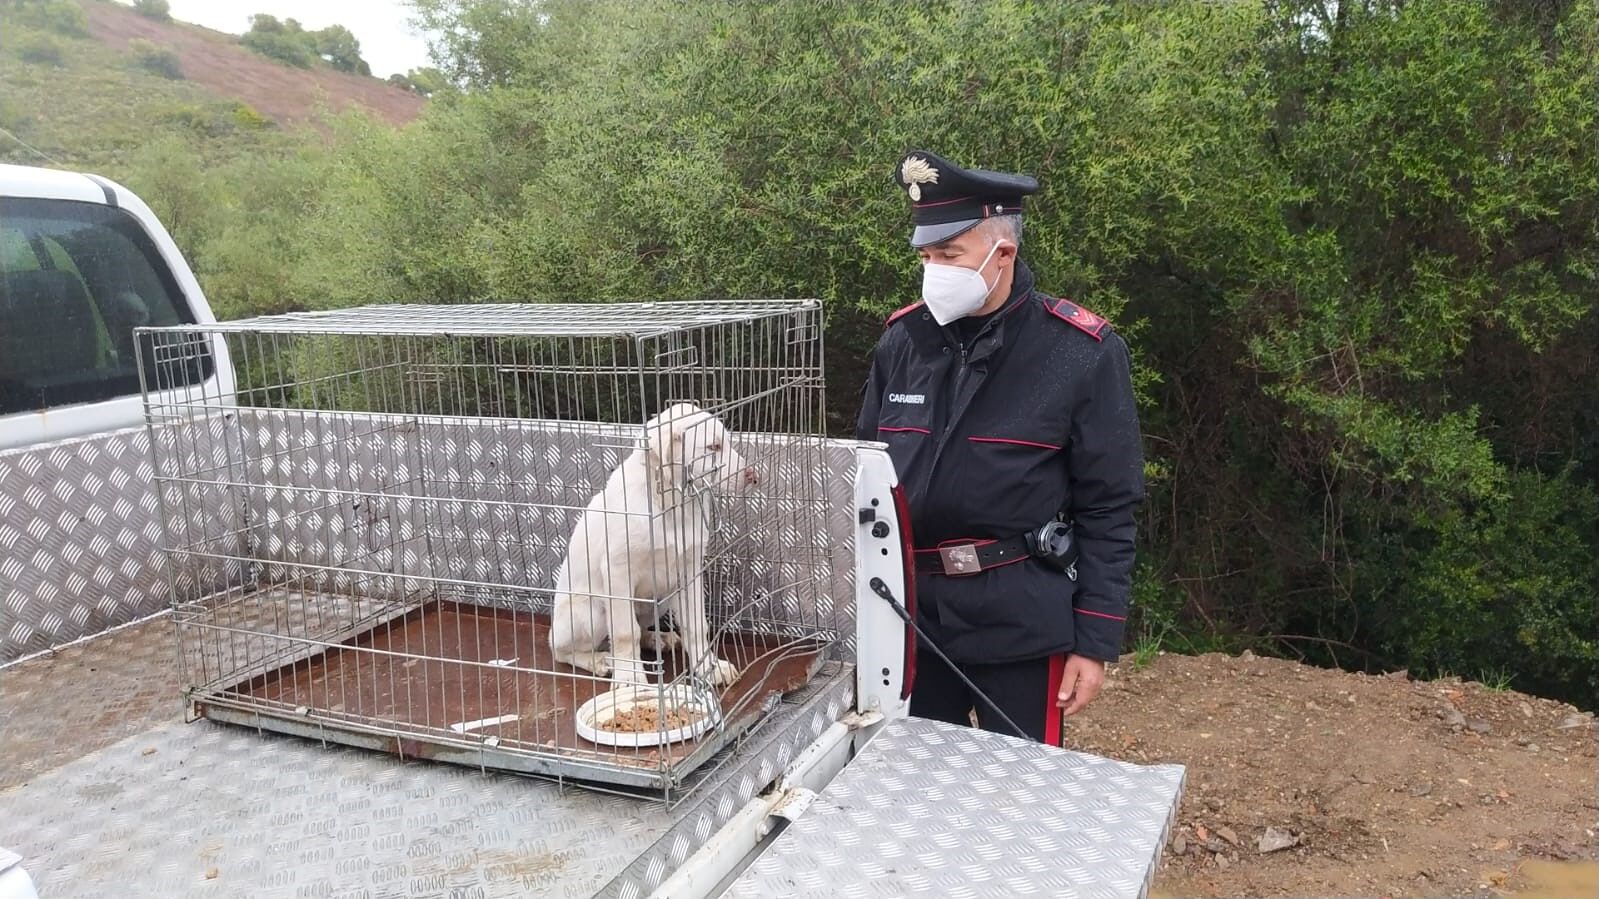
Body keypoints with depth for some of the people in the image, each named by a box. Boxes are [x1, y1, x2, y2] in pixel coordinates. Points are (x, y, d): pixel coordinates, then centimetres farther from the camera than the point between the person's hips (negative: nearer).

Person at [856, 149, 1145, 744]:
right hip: (911, 613, 4)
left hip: (1021, 624, -3)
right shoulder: (902, 340, 1)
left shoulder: (1082, 353, -10)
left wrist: (1096, 643, -8)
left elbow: (1108, 510, -7)